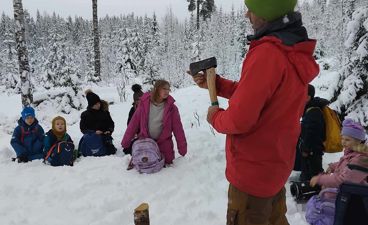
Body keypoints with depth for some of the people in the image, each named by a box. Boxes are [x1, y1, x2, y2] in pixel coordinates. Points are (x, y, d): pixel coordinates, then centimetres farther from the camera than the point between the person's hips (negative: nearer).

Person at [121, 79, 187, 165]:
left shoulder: (171, 107, -8)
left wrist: (182, 147, -9)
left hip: (164, 143, 0)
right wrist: (125, 142, -2)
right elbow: (134, 123, -4)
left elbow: (178, 128, -8)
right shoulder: (145, 103, -7)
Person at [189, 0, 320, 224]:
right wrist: (215, 84, 6)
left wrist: (215, 117, -7)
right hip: (277, 163, 8)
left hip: (253, 169, -8)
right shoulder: (295, 52, 2)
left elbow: (239, 120, -28)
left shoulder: (267, 53, -27)